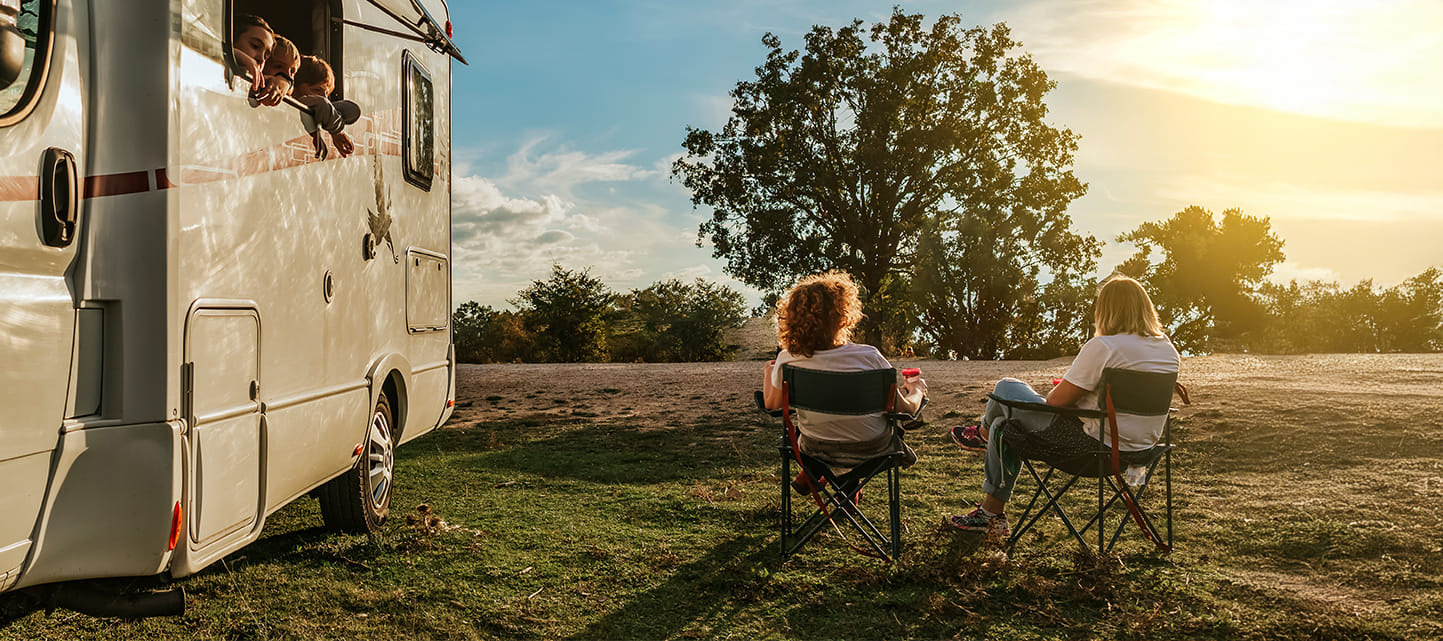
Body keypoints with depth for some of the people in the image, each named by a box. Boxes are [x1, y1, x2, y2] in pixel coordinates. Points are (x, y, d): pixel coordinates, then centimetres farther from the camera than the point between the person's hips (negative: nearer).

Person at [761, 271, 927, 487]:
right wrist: (916, 389, 10)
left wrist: (769, 372, 21)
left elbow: (772, 403, 0)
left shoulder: (788, 360, -20)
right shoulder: (868, 357, -27)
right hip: (872, 451, -3)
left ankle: (808, 475, 37)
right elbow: (905, 408, -14)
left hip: (815, 451, 3)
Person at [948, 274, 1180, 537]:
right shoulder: (1169, 350, 2)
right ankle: (991, 513, 32)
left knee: (1006, 388, 11)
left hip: (1098, 444, -9)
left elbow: (1056, 400, -18)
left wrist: (1058, 387, 7)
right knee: (1004, 426, 22)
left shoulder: (1102, 347, -23)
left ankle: (983, 432, 43)